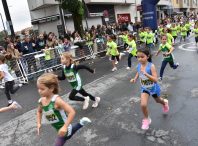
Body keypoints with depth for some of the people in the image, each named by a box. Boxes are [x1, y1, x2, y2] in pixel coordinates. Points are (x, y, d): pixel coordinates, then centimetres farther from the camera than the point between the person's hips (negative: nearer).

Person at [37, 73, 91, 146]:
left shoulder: (56, 100, -34)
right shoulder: (41, 100, -12)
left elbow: (72, 112, -36)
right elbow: (39, 111, 11)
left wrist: (65, 127, -39)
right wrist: (39, 123, -2)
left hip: (63, 127, -8)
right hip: (58, 128, 8)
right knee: (67, 136, 32)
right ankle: (81, 123, 44)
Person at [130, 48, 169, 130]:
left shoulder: (151, 66, -30)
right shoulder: (138, 66, -14)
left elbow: (155, 80, -35)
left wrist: (146, 74, -47)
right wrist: (135, 79, -6)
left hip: (153, 88, -2)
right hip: (144, 88, 3)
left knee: (158, 100, 26)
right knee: (143, 105, -15)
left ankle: (165, 103, 65)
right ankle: (147, 119, 13)